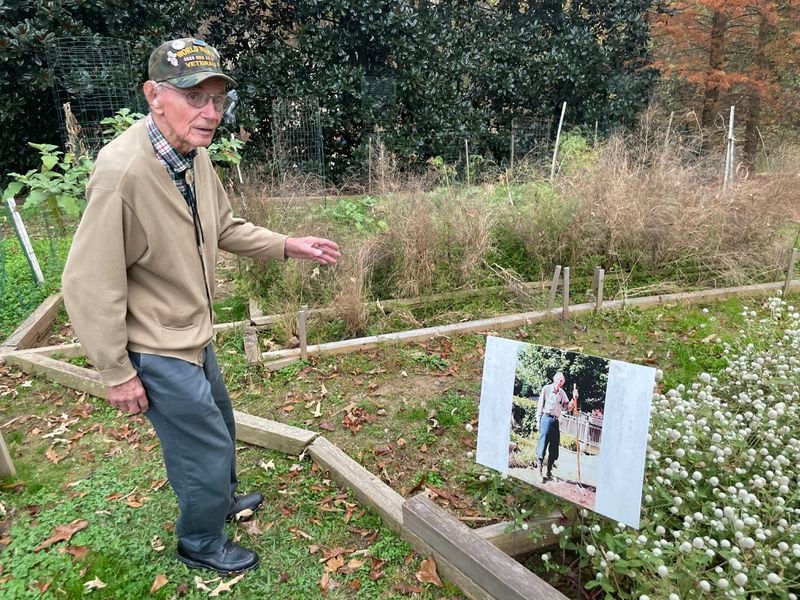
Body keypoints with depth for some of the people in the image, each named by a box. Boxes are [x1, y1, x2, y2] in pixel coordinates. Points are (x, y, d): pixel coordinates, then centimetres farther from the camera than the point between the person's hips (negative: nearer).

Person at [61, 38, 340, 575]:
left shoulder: (196, 155, -4)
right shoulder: (122, 173, -30)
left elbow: (226, 228, 12)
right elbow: (90, 284, -24)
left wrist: (289, 246, 4)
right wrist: (117, 373, -17)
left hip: (193, 335, 9)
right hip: (156, 351, -9)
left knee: (219, 426, 27)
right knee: (208, 450, 7)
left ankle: (221, 501, 55)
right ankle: (202, 545, 36)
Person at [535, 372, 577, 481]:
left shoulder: (562, 393, 13)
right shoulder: (546, 389, 0)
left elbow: (568, 407, 11)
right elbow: (540, 405, 1)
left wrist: (574, 399, -6)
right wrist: (538, 420, -4)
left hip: (556, 421, 5)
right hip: (546, 418, -5)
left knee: (554, 449, 6)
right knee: (542, 446, -5)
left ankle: (549, 471, 16)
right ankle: (540, 471, 3)